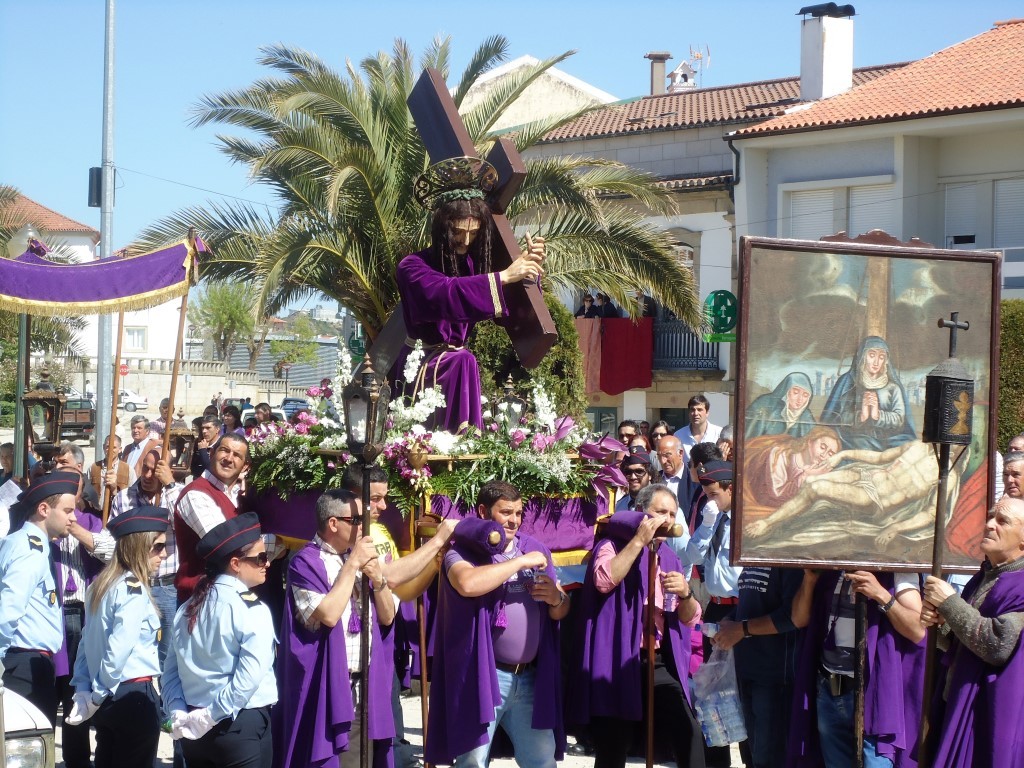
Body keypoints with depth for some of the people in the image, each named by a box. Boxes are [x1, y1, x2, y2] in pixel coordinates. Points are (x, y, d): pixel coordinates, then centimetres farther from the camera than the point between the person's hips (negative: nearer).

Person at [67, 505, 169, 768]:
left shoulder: (102, 583, 10)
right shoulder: (134, 590, -15)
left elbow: (88, 641, 10)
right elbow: (118, 650, -21)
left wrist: (82, 689, 7)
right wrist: (98, 697, -12)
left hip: (108, 697, 8)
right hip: (134, 696, -8)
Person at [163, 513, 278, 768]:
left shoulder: (189, 608, 9)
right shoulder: (253, 611, -13)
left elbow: (171, 669, 7)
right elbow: (249, 678, -22)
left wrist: (179, 714, 0)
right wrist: (211, 717, -16)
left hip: (194, 730, 7)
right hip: (243, 726, -7)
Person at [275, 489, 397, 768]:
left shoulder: (361, 558, 13)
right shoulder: (306, 562, -9)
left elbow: (388, 617, 11)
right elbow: (328, 614, -22)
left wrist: (377, 577, -6)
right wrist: (352, 565, -14)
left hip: (366, 689, 6)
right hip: (328, 691, -6)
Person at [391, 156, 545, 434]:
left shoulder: (471, 264, 5)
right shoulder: (412, 267, -10)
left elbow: (513, 311, -2)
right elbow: (445, 293, -31)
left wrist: (529, 267, -19)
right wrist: (503, 276, -35)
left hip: (456, 362, 5)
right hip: (424, 367, -4)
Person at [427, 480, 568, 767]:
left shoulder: (535, 549, 12)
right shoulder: (462, 553, -5)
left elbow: (561, 611, 16)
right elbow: (467, 584, -29)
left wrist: (556, 598, -8)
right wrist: (520, 562, -20)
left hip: (531, 677, 5)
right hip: (484, 676, -5)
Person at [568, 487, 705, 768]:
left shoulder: (670, 558, 17)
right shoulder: (614, 545, 0)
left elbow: (690, 618, 15)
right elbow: (604, 581, -23)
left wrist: (684, 593, -8)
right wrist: (639, 539, -17)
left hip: (659, 663, 5)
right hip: (617, 664, -4)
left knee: (689, 732, -15)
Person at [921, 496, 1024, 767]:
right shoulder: (983, 577, 15)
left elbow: (997, 645, -25)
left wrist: (948, 602, -18)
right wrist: (941, 621, -1)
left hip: (991, 714, -8)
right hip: (957, 705, 9)